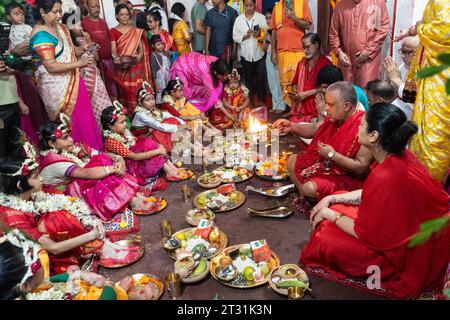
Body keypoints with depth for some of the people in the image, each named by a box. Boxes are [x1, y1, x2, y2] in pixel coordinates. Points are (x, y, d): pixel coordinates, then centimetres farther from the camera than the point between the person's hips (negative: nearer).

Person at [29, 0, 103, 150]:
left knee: (84, 116, 10)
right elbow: (51, 67, -23)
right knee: (70, 123, 3)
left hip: (72, 81, 7)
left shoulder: (61, 28, 7)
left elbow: (71, 50, 16)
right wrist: (79, 63, -25)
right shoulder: (41, 35, -19)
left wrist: (84, 49, -5)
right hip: (56, 86, -7)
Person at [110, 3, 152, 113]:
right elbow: (113, 48, -6)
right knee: (125, 91, -4)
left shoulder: (136, 31, 13)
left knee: (138, 91, -5)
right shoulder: (113, 31, 4)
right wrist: (115, 57, -28)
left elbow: (141, 47, 8)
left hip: (136, 66, 2)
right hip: (122, 67, -2)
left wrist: (139, 55, -15)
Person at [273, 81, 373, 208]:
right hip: (327, 164, 9)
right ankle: (306, 200, 14)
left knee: (310, 188, -29)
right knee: (292, 161, 13)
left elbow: (362, 168, -28)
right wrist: (292, 126, -5)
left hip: (347, 178, -9)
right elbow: (314, 129, 11)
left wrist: (332, 155, -28)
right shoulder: (336, 117, -5)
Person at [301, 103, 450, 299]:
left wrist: (329, 214, -7)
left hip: (413, 256, -8)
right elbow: (368, 195, 8)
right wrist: (331, 200, 1)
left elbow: (363, 232, -21)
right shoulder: (400, 155, -8)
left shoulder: (385, 177, -35)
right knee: (334, 209, 7)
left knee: (326, 242, -11)